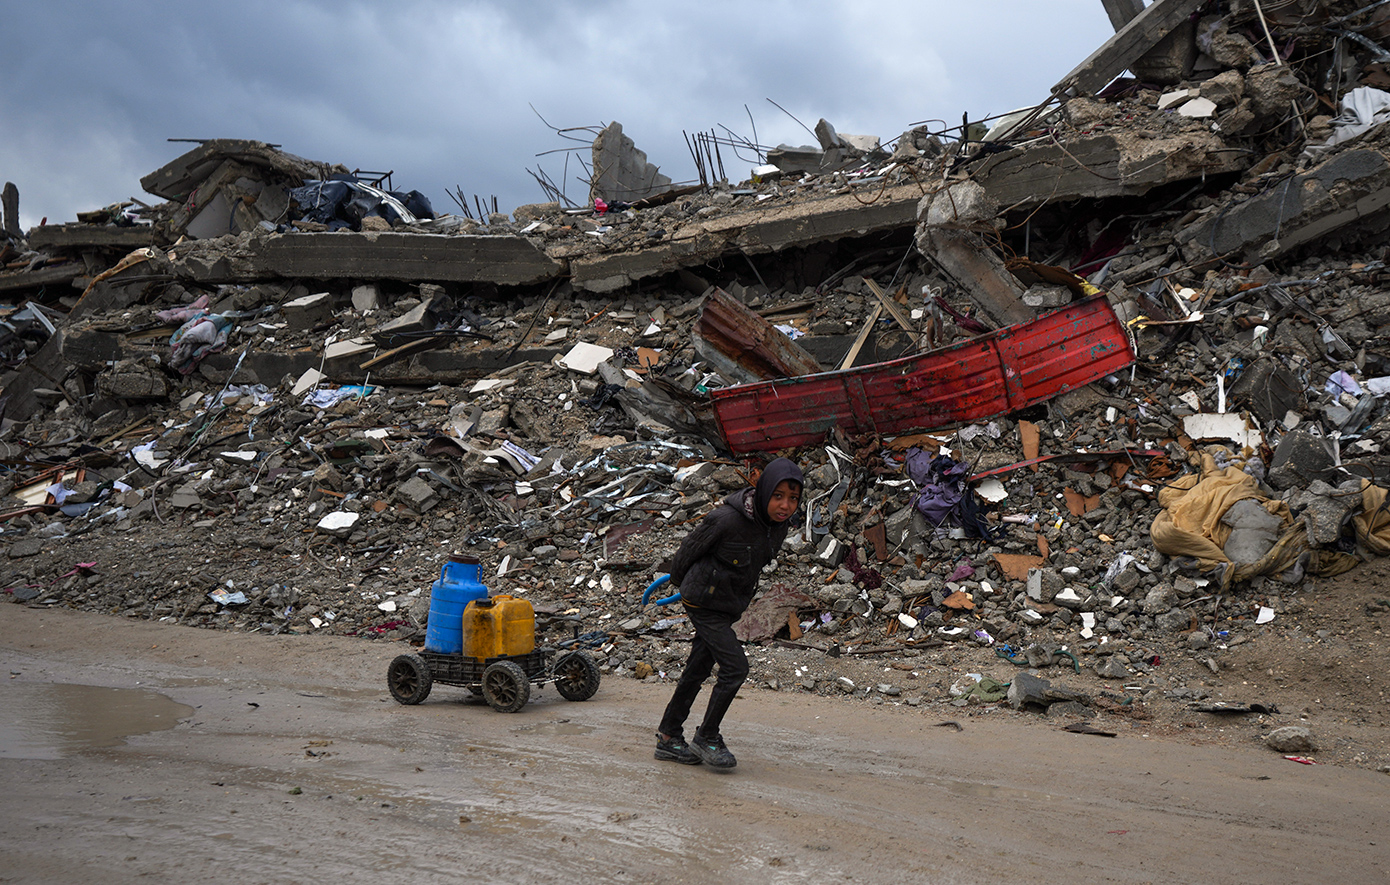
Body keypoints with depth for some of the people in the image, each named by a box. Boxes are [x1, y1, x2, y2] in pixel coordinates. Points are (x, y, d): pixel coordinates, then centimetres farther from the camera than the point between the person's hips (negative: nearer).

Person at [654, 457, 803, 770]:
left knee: (697, 671, 14)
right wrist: (678, 579, 7)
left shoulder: (781, 521, -8)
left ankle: (668, 738, 27)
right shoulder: (727, 519, -29)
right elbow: (690, 548, -11)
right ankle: (706, 738, 8)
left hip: (732, 603, 7)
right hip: (704, 602, -7)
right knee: (735, 667, -11)